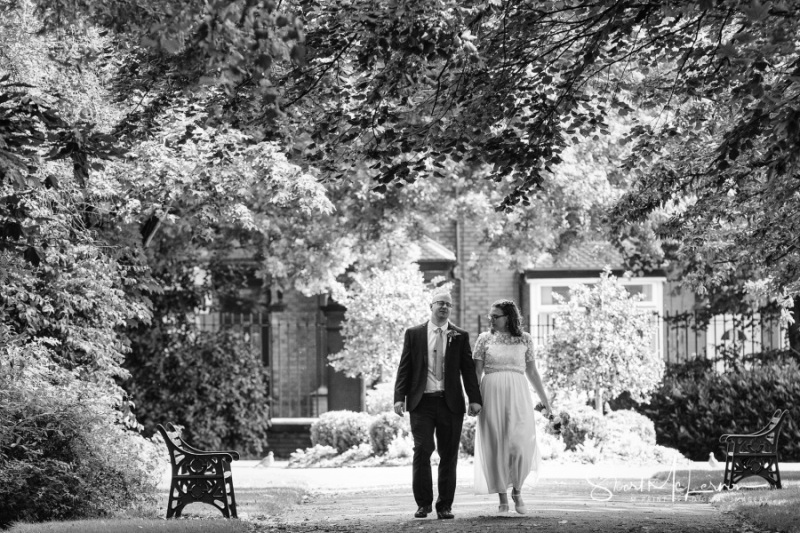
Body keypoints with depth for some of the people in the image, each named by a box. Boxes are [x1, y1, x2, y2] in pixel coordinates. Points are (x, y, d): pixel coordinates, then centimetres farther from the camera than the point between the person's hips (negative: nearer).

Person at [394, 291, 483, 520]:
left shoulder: (460, 336, 8)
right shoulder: (414, 334, 7)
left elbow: (468, 369, 5)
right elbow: (404, 368, 5)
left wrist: (474, 399, -5)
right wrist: (399, 397, -6)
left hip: (450, 403, 1)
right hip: (422, 401, -1)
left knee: (449, 455, 2)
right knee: (422, 450, -9)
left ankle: (445, 505, 9)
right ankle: (423, 503, 1)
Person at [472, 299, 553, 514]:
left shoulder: (524, 339, 7)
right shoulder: (484, 339, 6)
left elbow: (532, 371, 13)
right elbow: (477, 371, 3)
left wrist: (544, 398, 14)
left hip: (517, 394, -1)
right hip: (491, 395, 1)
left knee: (518, 444, -11)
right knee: (496, 446, 0)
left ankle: (517, 491, 11)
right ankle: (502, 497, 10)